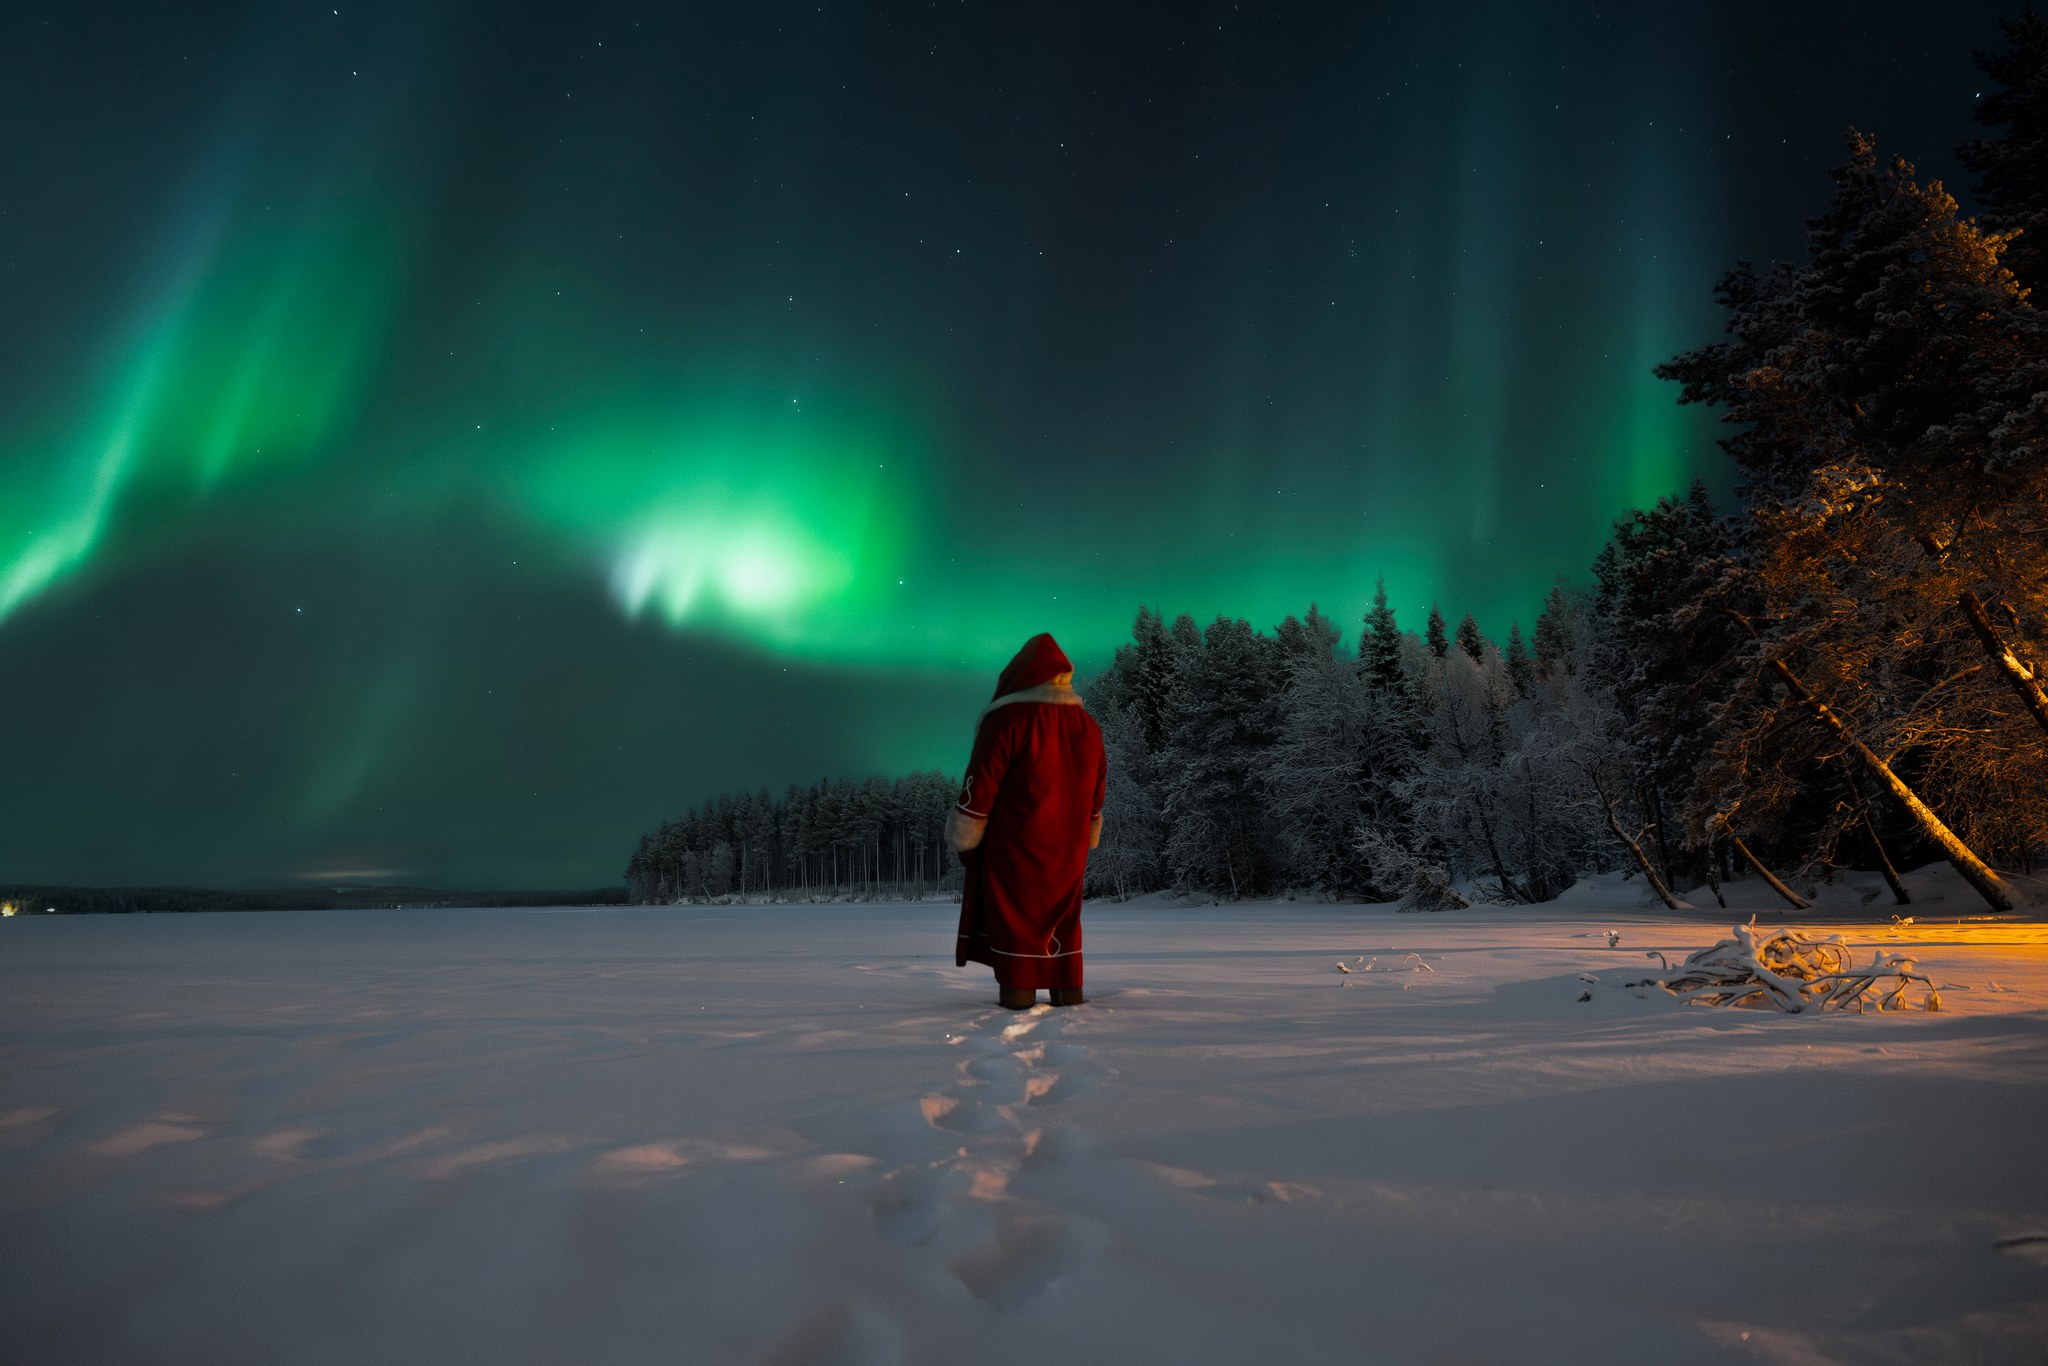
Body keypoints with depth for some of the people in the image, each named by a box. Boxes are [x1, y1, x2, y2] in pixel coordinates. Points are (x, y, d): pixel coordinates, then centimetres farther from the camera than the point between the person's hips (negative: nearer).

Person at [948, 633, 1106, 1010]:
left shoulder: (1008, 719, -12)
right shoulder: (1088, 726, 8)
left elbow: (980, 783, -13)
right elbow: (1097, 789, 14)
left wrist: (966, 838, -4)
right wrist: (1083, 838, 23)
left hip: (1015, 844, -5)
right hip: (1068, 847, 5)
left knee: (1014, 911, 4)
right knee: (1063, 913, 15)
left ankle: (1019, 989, 4)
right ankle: (1068, 987, 16)